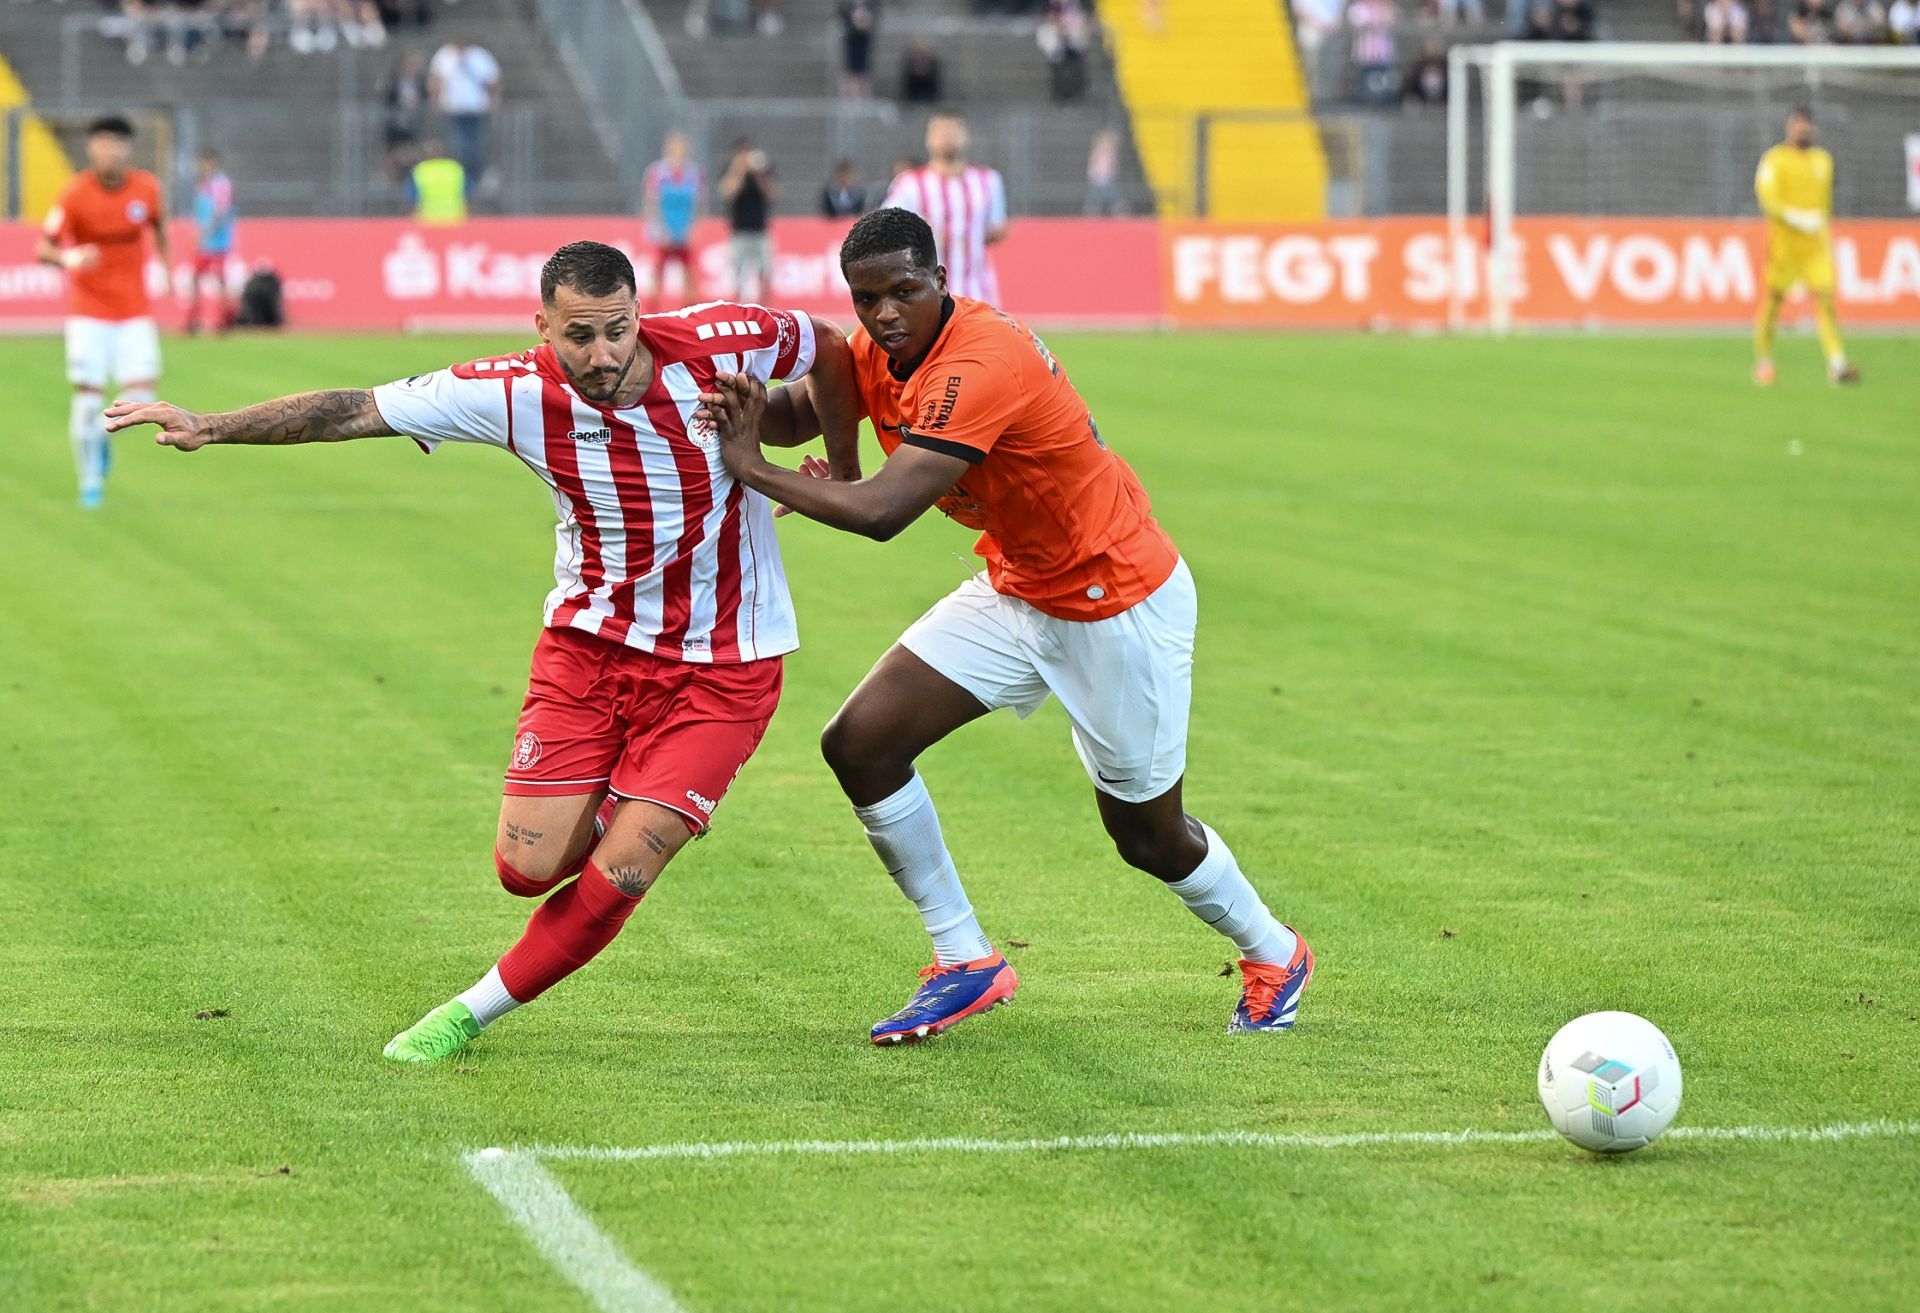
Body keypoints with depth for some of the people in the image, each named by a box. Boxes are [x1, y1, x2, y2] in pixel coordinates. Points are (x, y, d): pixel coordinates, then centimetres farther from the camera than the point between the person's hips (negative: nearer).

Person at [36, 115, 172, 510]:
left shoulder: (146, 188, -5)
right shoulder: (76, 194, -13)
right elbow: (43, 248, -14)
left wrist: (166, 266, 12)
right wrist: (69, 259, -34)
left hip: (135, 310, 2)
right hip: (88, 310, -2)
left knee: (141, 395, -9)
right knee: (87, 396, -6)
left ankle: (103, 433, 24)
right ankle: (90, 481, 12)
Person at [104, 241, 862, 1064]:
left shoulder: (719, 345, -20)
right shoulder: (517, 395, -16)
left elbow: (830, 350, 2)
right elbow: (356, 410, -10)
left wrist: (843, 472, 12)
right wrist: (210, 428, -16)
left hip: (720, 664, -2)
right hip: (588, 638, 2)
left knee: (617, 875, -9)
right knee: (529, 867, -4)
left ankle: (476, 1012, 14)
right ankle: (610, 811, 31)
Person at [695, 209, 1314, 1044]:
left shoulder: (979, 366, -34)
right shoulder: (881, 351, -7)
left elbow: (882, 513, -41)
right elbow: (795, 412, 4)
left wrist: (752, 468, -32)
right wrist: (742, 410, -21)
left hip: (1120, 605, -8)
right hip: (1014, 591, 8)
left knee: (1148, 835, 7)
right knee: (860, 743, -7)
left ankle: (1273, 957, 37)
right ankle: (966, 963, 5)